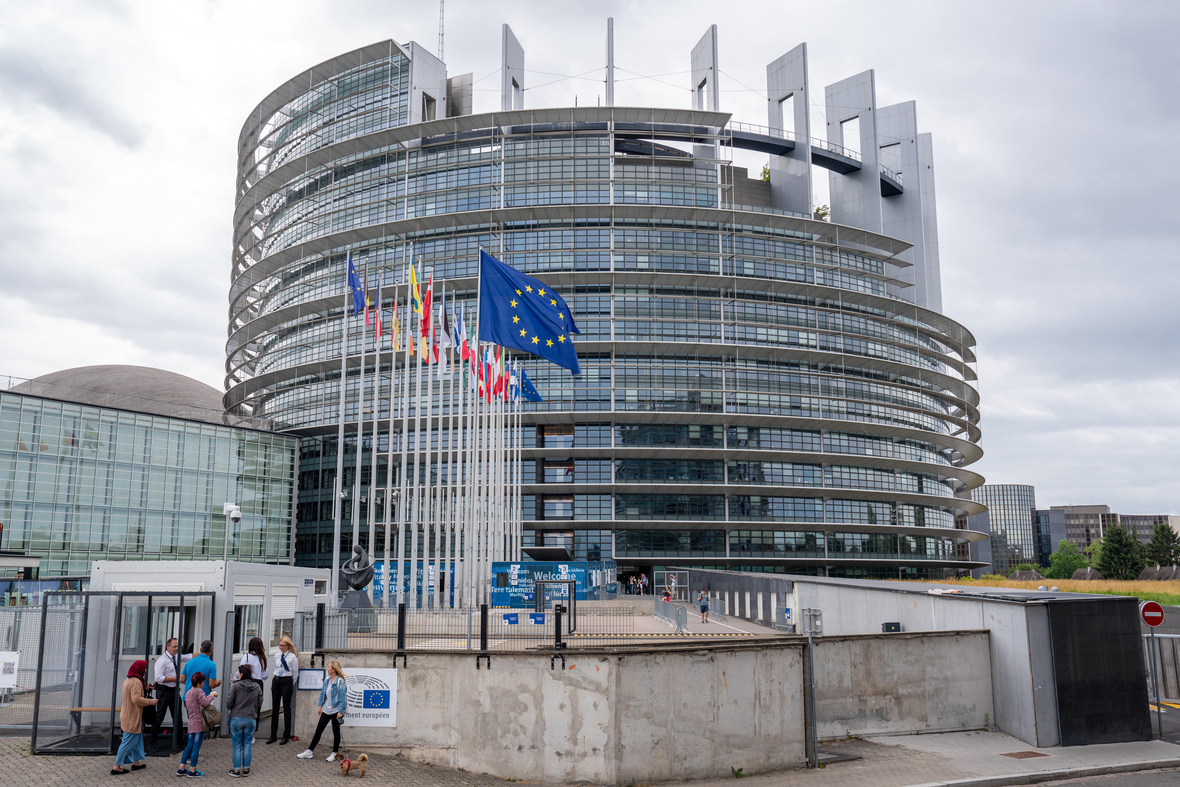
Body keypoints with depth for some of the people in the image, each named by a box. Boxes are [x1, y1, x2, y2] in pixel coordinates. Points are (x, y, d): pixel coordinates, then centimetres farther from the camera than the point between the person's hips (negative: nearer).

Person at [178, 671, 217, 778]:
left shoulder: (188, 693, 18)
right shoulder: (199, 691, -10)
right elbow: (205, 703, -22)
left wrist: (207, 697, 19)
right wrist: (212, 696, -7)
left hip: (191, 723, 8)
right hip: (199, 722, -8)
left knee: (189, 746, 14)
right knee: (196, 746, -3)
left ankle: (181, 769, 14)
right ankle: (192, 770, 1)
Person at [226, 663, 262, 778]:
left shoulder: (235, 686, -11)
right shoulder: (257, 687, 0)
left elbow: (229, 702, -9)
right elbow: (259, 702, 6)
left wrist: (231, 709, 12)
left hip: (236, 718, -2)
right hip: (251, 719, 3)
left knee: (237, 746, 7)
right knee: (248, 745, 11)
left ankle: (236, 770, 12)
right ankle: (246, 769, 15)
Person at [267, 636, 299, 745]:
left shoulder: (293, 657, -4)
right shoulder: (277, 656, 10)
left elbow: (295, 673, 2)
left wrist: (290, 684, 5)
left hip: (287, 681, -5)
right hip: (276, 681, 5)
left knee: (286, 709, -2)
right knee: (274, 708, 7)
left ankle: (286, 736, 3)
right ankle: (273, 735, 14)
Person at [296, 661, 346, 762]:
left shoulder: (340, 681, -14)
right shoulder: (327, 679, 6)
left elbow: (341, 697, -15)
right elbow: (323, 693, 16)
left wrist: (340, 711, -17)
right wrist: (320, 705, 13)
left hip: (335, 710, -7)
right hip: (326, 710, 7)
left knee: (336, 732, 6)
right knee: (318, 730, 9)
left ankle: (334, 754, 16)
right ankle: (309, 752, 15)